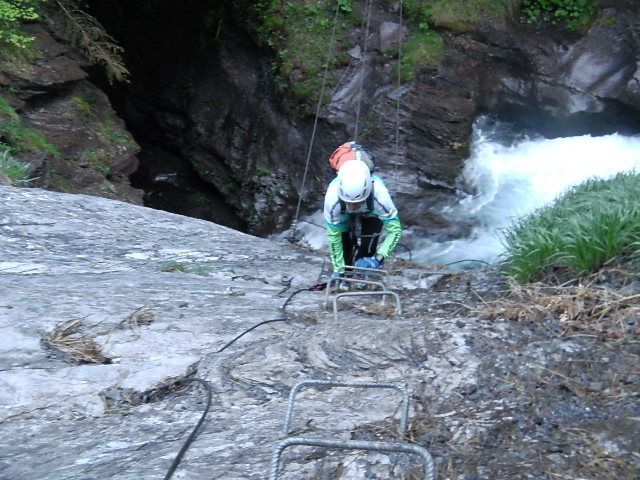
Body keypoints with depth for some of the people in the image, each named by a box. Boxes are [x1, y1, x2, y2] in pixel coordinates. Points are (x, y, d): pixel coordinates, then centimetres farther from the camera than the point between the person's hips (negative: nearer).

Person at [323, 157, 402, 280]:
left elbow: (395, 230, -34)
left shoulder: (379, 195, -45)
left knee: (366, 249, -15)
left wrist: (378, 258, -44)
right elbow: (333, 236, -29)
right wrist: (339, 270, -24)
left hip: (372, 214, -1)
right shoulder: (332, 198, -43)